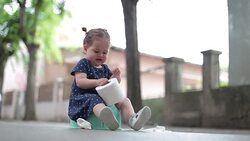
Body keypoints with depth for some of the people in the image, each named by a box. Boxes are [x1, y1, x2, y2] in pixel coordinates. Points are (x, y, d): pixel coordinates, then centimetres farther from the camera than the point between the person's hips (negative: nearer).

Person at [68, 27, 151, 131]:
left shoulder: (105, 68, 21)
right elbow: (80, 82, -16)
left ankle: (131, 119, -40)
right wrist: (97, 82, -32)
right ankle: (105, 116, -74)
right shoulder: (83, 64, 0)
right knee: (95, 101, -39)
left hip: (103, 97, 7)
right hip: (84, 97, -7)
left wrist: (116, 77, -5)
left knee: (124, 100, -10)